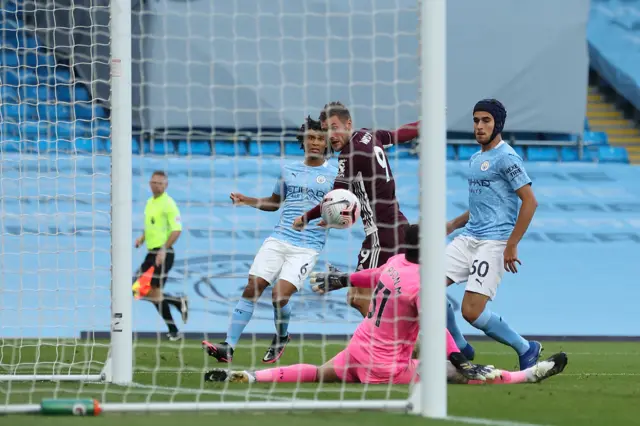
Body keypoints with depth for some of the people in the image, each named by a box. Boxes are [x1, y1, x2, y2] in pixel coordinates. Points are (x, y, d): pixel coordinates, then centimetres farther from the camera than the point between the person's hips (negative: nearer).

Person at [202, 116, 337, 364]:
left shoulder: (333, 175, 1)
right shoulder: (289, 170, 14)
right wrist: (247, 201, 11)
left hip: (307, 247, -4)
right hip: (279, 239, 4)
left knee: (280, 294, -18)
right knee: (252, 288, -8)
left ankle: (281, 338, 13)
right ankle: (228, 348, -7)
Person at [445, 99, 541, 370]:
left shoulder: (506, 158, -10)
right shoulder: (475, 159, 18)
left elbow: (530, 202, -15)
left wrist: (511, 246, -17)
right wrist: (453, 225, 17)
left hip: (494, 243, -9)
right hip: (468, 237, 9)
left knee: (471, 311, -15)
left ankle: (526, 350, 5)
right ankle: (459, 349, 14)